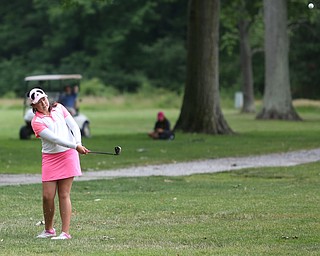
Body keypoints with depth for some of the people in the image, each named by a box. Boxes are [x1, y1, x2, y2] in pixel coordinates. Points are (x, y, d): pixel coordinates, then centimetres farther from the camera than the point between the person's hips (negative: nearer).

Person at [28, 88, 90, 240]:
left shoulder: (59, 108, 6)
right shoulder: (36, 122, -7)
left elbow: (74, 126, 6)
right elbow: (54, 138, -17)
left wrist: (79, 144, -12)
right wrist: (75, 146, -25)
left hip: (68, 155, 1)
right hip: (50, 158, -1)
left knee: (64, 195, -3)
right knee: (47, 196, -5)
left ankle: (65, 232, -5)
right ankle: (48, 230, 15)